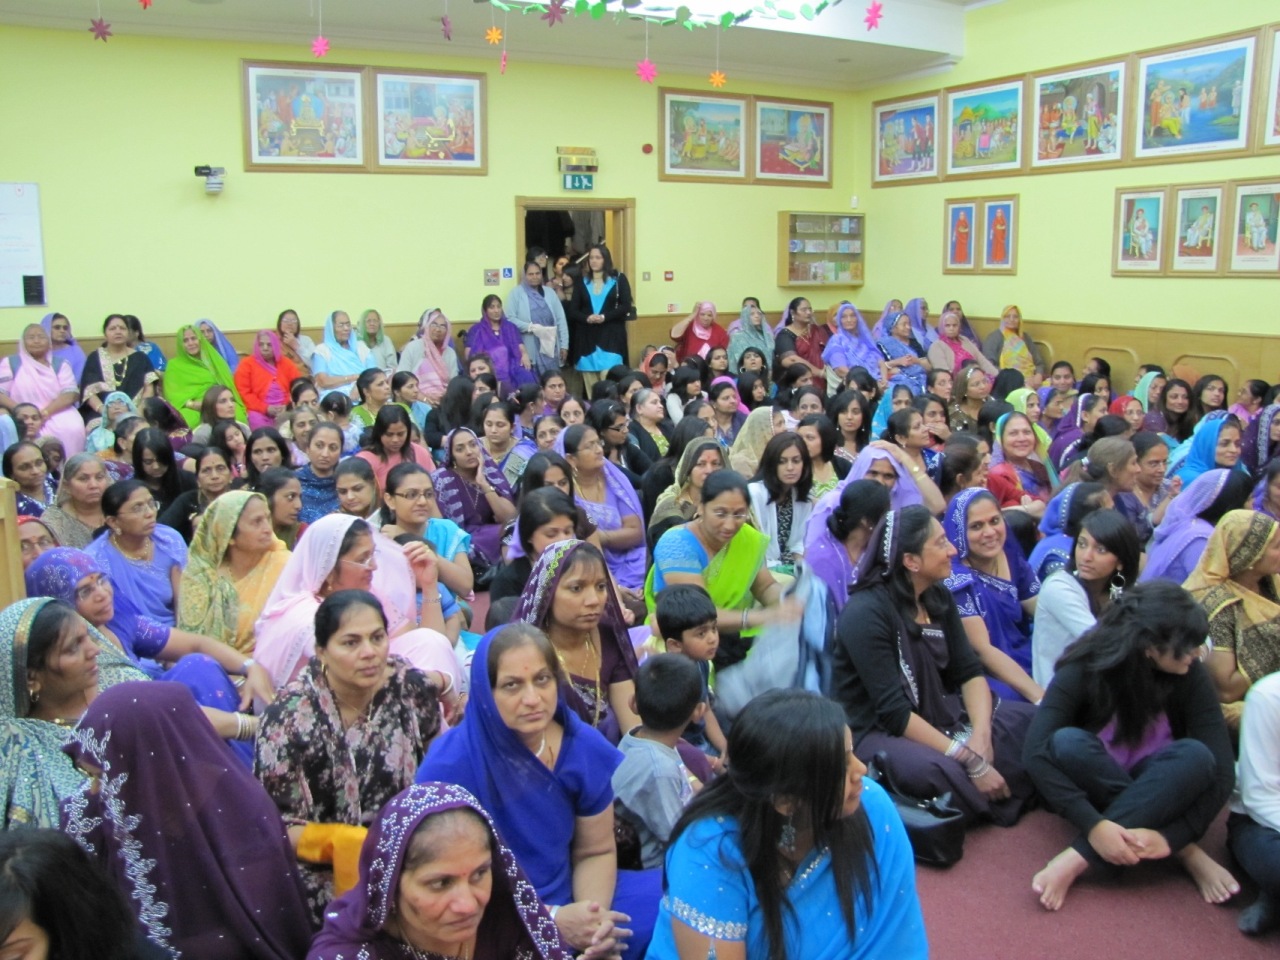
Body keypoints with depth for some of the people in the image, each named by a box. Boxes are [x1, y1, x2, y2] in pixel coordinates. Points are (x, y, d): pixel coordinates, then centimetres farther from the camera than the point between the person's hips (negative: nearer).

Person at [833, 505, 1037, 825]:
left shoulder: (938, 596, 3)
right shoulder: (865, 614, -21)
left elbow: (970, 671, 1)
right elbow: (894, 713, -24)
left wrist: (981, 735, -19)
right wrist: (971, 762, -26)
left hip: (936, 716, 8)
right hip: (876, 732, -8)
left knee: (1030, 719, -6)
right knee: (942, 771, -36)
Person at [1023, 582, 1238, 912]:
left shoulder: (1190, 677, -16)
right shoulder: (1084, 670, -22)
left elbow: (1221, 770, -21)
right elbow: (1036, 751, -30)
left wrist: (1170, 835, -34)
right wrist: (1093, 824, -41)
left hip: (1159, 786, 2)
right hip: (1093, 787, -1)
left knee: (1196, 755, -31)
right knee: (1067, 742, -33)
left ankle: (1078, 858, -34)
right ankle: (1188, 854, -25)